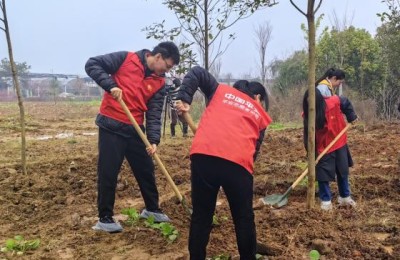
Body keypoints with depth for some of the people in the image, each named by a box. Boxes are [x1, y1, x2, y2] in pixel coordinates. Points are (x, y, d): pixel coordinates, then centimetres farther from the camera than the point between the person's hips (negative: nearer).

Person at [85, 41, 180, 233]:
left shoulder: (159, 82, 5)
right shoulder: (126, 59, -7)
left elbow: (154, 114, -1)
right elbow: (92, 64, -8)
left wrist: (154, 140, -14)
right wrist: (110, 85, -22)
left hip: (135, 129, 5)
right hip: (111, 126, -5)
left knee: (146, 170, 14)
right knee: (108, 173, 0)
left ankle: (152, 209, 33)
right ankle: (104, 218, 14)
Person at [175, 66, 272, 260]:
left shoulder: (221, 90, 27)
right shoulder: (260, 115, 26)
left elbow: (196, 73, 19)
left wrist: (184, 99, 13)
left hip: (203, 154, 1)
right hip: (238, 162, -1)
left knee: (201, 215, 13)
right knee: (244, 218, 16)